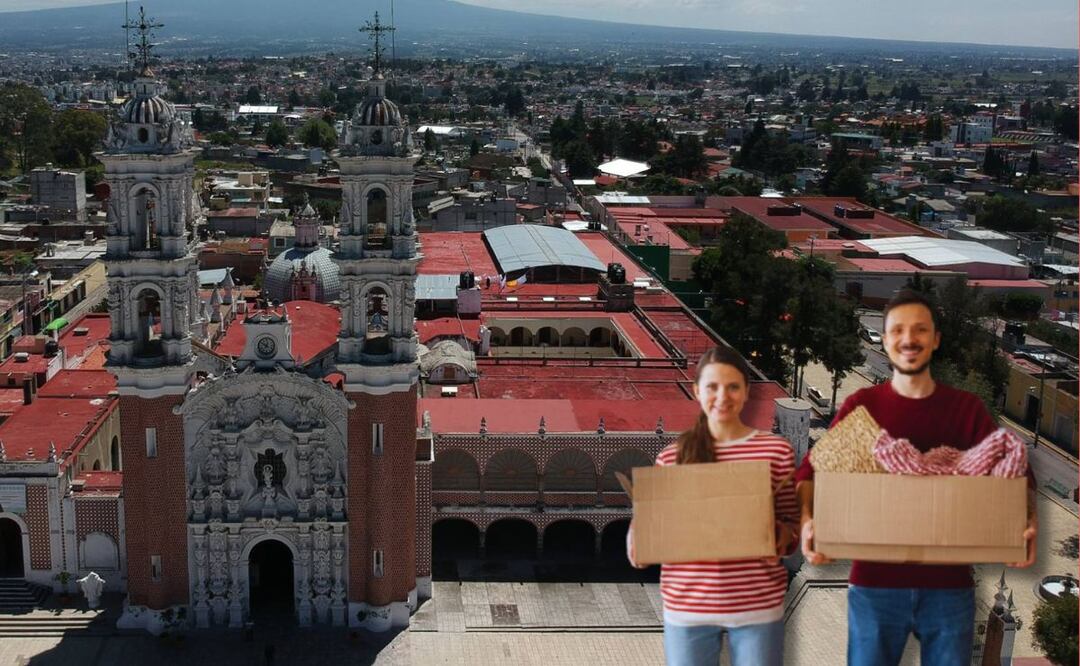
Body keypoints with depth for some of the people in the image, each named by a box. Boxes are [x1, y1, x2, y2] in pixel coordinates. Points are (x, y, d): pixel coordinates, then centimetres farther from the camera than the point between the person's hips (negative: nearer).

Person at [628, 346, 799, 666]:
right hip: (686, 607, 1)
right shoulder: (670, 458, 3)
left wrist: (781, 535, -15)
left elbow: (793, 524, 5)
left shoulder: (776, 450, 0)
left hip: (757, 605, -1)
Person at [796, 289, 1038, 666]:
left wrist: (1028, 520, -18)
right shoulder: (861, 405, 2)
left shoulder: (967, 408, 5)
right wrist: (807, 519, -21)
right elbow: (813, 468, -2)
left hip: (949, 583, 1)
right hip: (874, 582, -1)